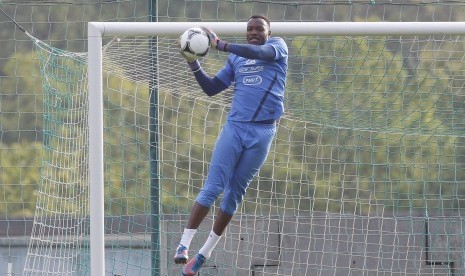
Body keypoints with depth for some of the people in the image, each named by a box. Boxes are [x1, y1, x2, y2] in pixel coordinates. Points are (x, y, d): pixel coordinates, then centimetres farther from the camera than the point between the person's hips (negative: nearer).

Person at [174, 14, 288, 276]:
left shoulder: (278, 47, 3)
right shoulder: (236, 59, 14)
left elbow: (259, 53, -19)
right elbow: (211, 88, 15)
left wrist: (220, 44, -26)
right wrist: (193, 63, 0)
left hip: (262, 132, -2)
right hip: (234, 127, 2)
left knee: (235, 192, 5)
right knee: (212, 187, -10)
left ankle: (204, 254, 12)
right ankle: (184, 246, -12)